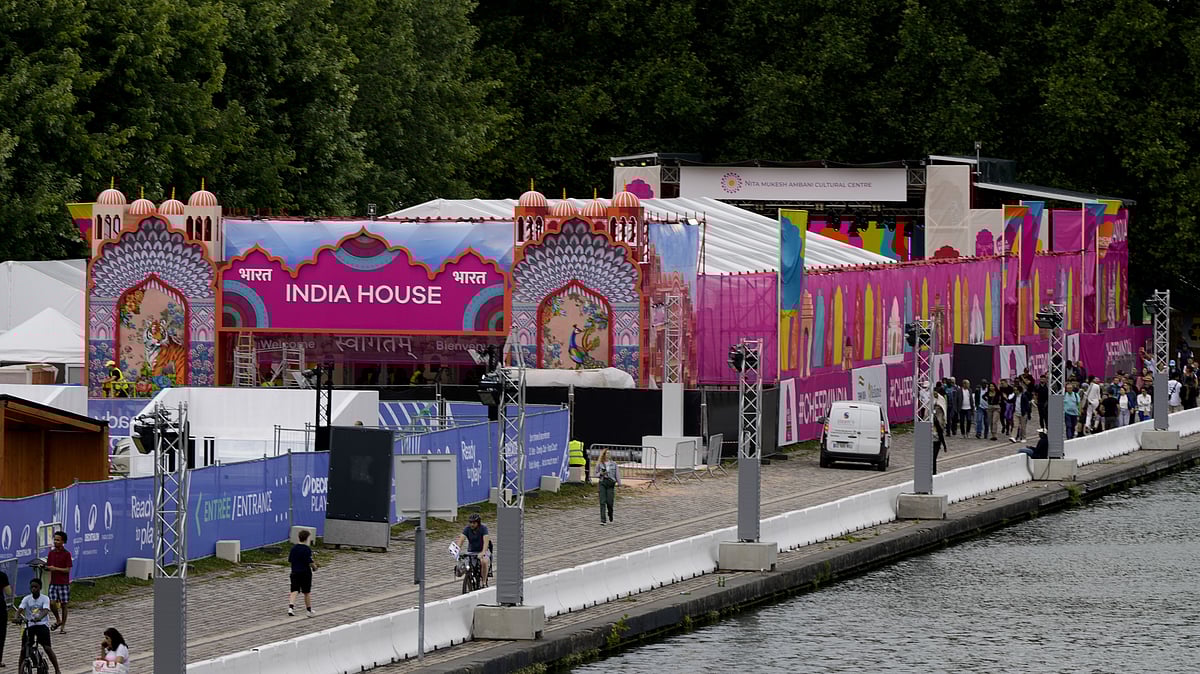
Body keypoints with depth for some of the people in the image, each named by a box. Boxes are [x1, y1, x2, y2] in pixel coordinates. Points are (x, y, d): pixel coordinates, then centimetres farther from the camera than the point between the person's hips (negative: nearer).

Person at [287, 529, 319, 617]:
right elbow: (310, 562, -17)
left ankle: (291, 607, -21)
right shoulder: (307, 549, -14)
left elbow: (289, 561, 8)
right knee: (307, 592, 9)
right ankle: (309, 610, 20)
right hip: (305, 573, -4)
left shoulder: (294, 548, 3)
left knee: (294, 590, 1)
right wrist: (315, 567, 3)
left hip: (295, 573, 4)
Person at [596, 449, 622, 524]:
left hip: (611, 483, 0)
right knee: (602, 502, -9)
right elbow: (596, 474, 10)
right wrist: (601, 474, -11)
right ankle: (602, 520, -9)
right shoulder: (599, 464, 5)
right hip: (602, 483, 0)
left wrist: (619, 483, -2)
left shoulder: (613, 463, 4)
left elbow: (617, 474, 5)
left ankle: (610, 514, 30)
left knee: (609, 502, -3)